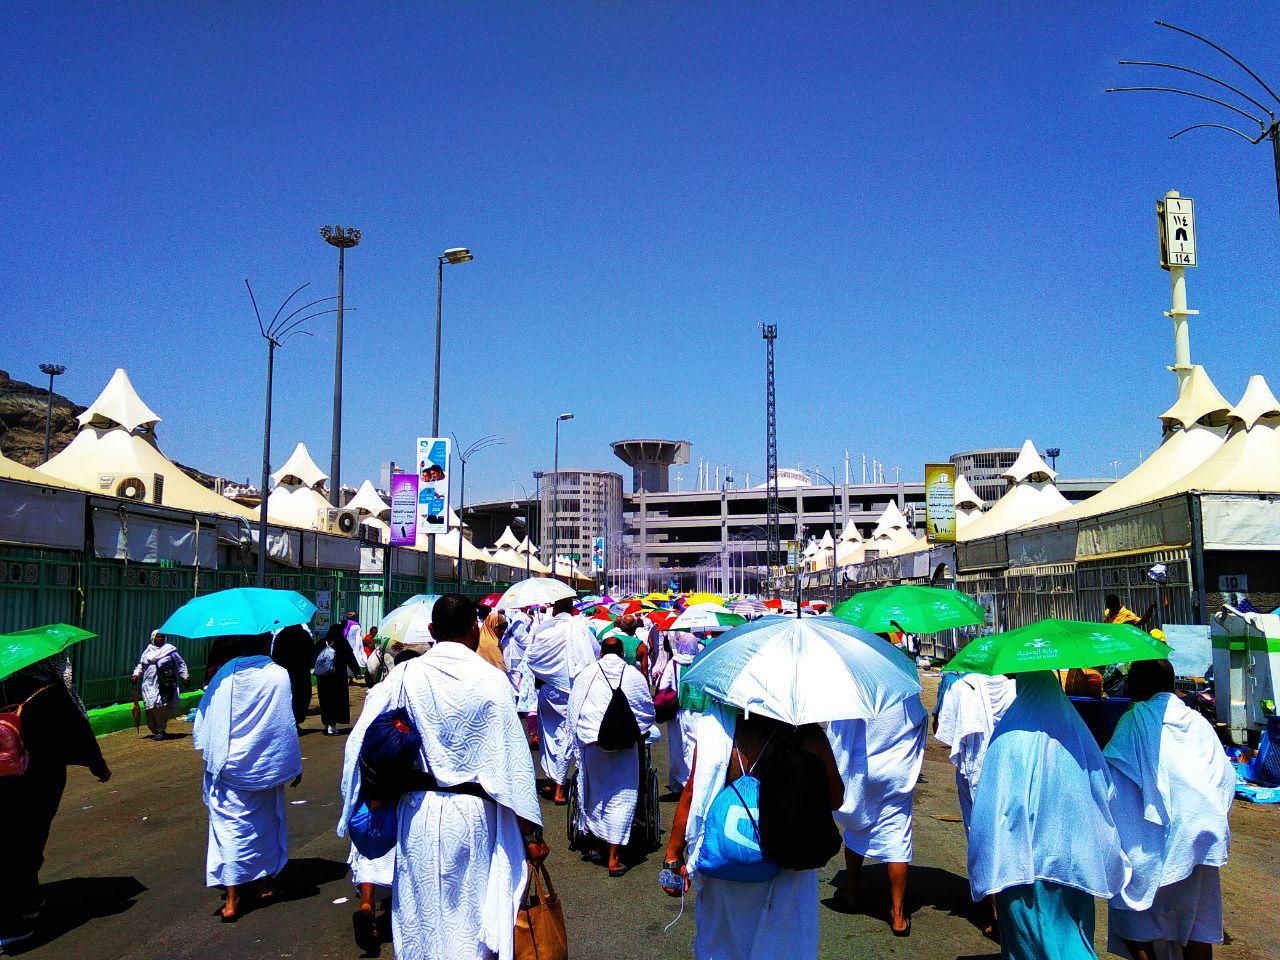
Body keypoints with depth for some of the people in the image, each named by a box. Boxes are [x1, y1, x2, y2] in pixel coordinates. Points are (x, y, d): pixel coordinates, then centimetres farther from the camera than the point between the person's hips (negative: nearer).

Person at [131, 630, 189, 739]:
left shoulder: (170, 649, 7)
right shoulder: (147, 651, 17)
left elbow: (180, 664, 11)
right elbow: (141, 665, 26)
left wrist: (185, 676, 6)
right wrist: (136, 674, 10)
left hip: (164, 685, -4)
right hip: (150, 684, 4)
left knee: (160, 707, -13)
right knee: (150, 708, -1)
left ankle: (160, 731, -1)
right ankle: (155, 731, 14)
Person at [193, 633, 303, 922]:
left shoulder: (224, 673, -5)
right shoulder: (278, 675, -11)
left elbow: (204, 713, 0)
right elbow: (285, 724, -7)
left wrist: (211, 752, 13)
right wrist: (295, 765, 1)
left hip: (227, 767, 1)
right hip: (264, 767, -1)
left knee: (230, 826, 5)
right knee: (266, 823, 18)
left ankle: (233, 899, 3)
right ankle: (265, 884, 29)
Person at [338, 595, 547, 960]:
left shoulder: (404, 676, -5)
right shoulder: (491, 680, -10)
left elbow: (363, 742, -4)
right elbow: (513, 758, -9)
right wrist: (531, 833, -3)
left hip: (417, 812, 2)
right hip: (473, 813, -2)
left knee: (421, 915, 17)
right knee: (469, 915, 13)